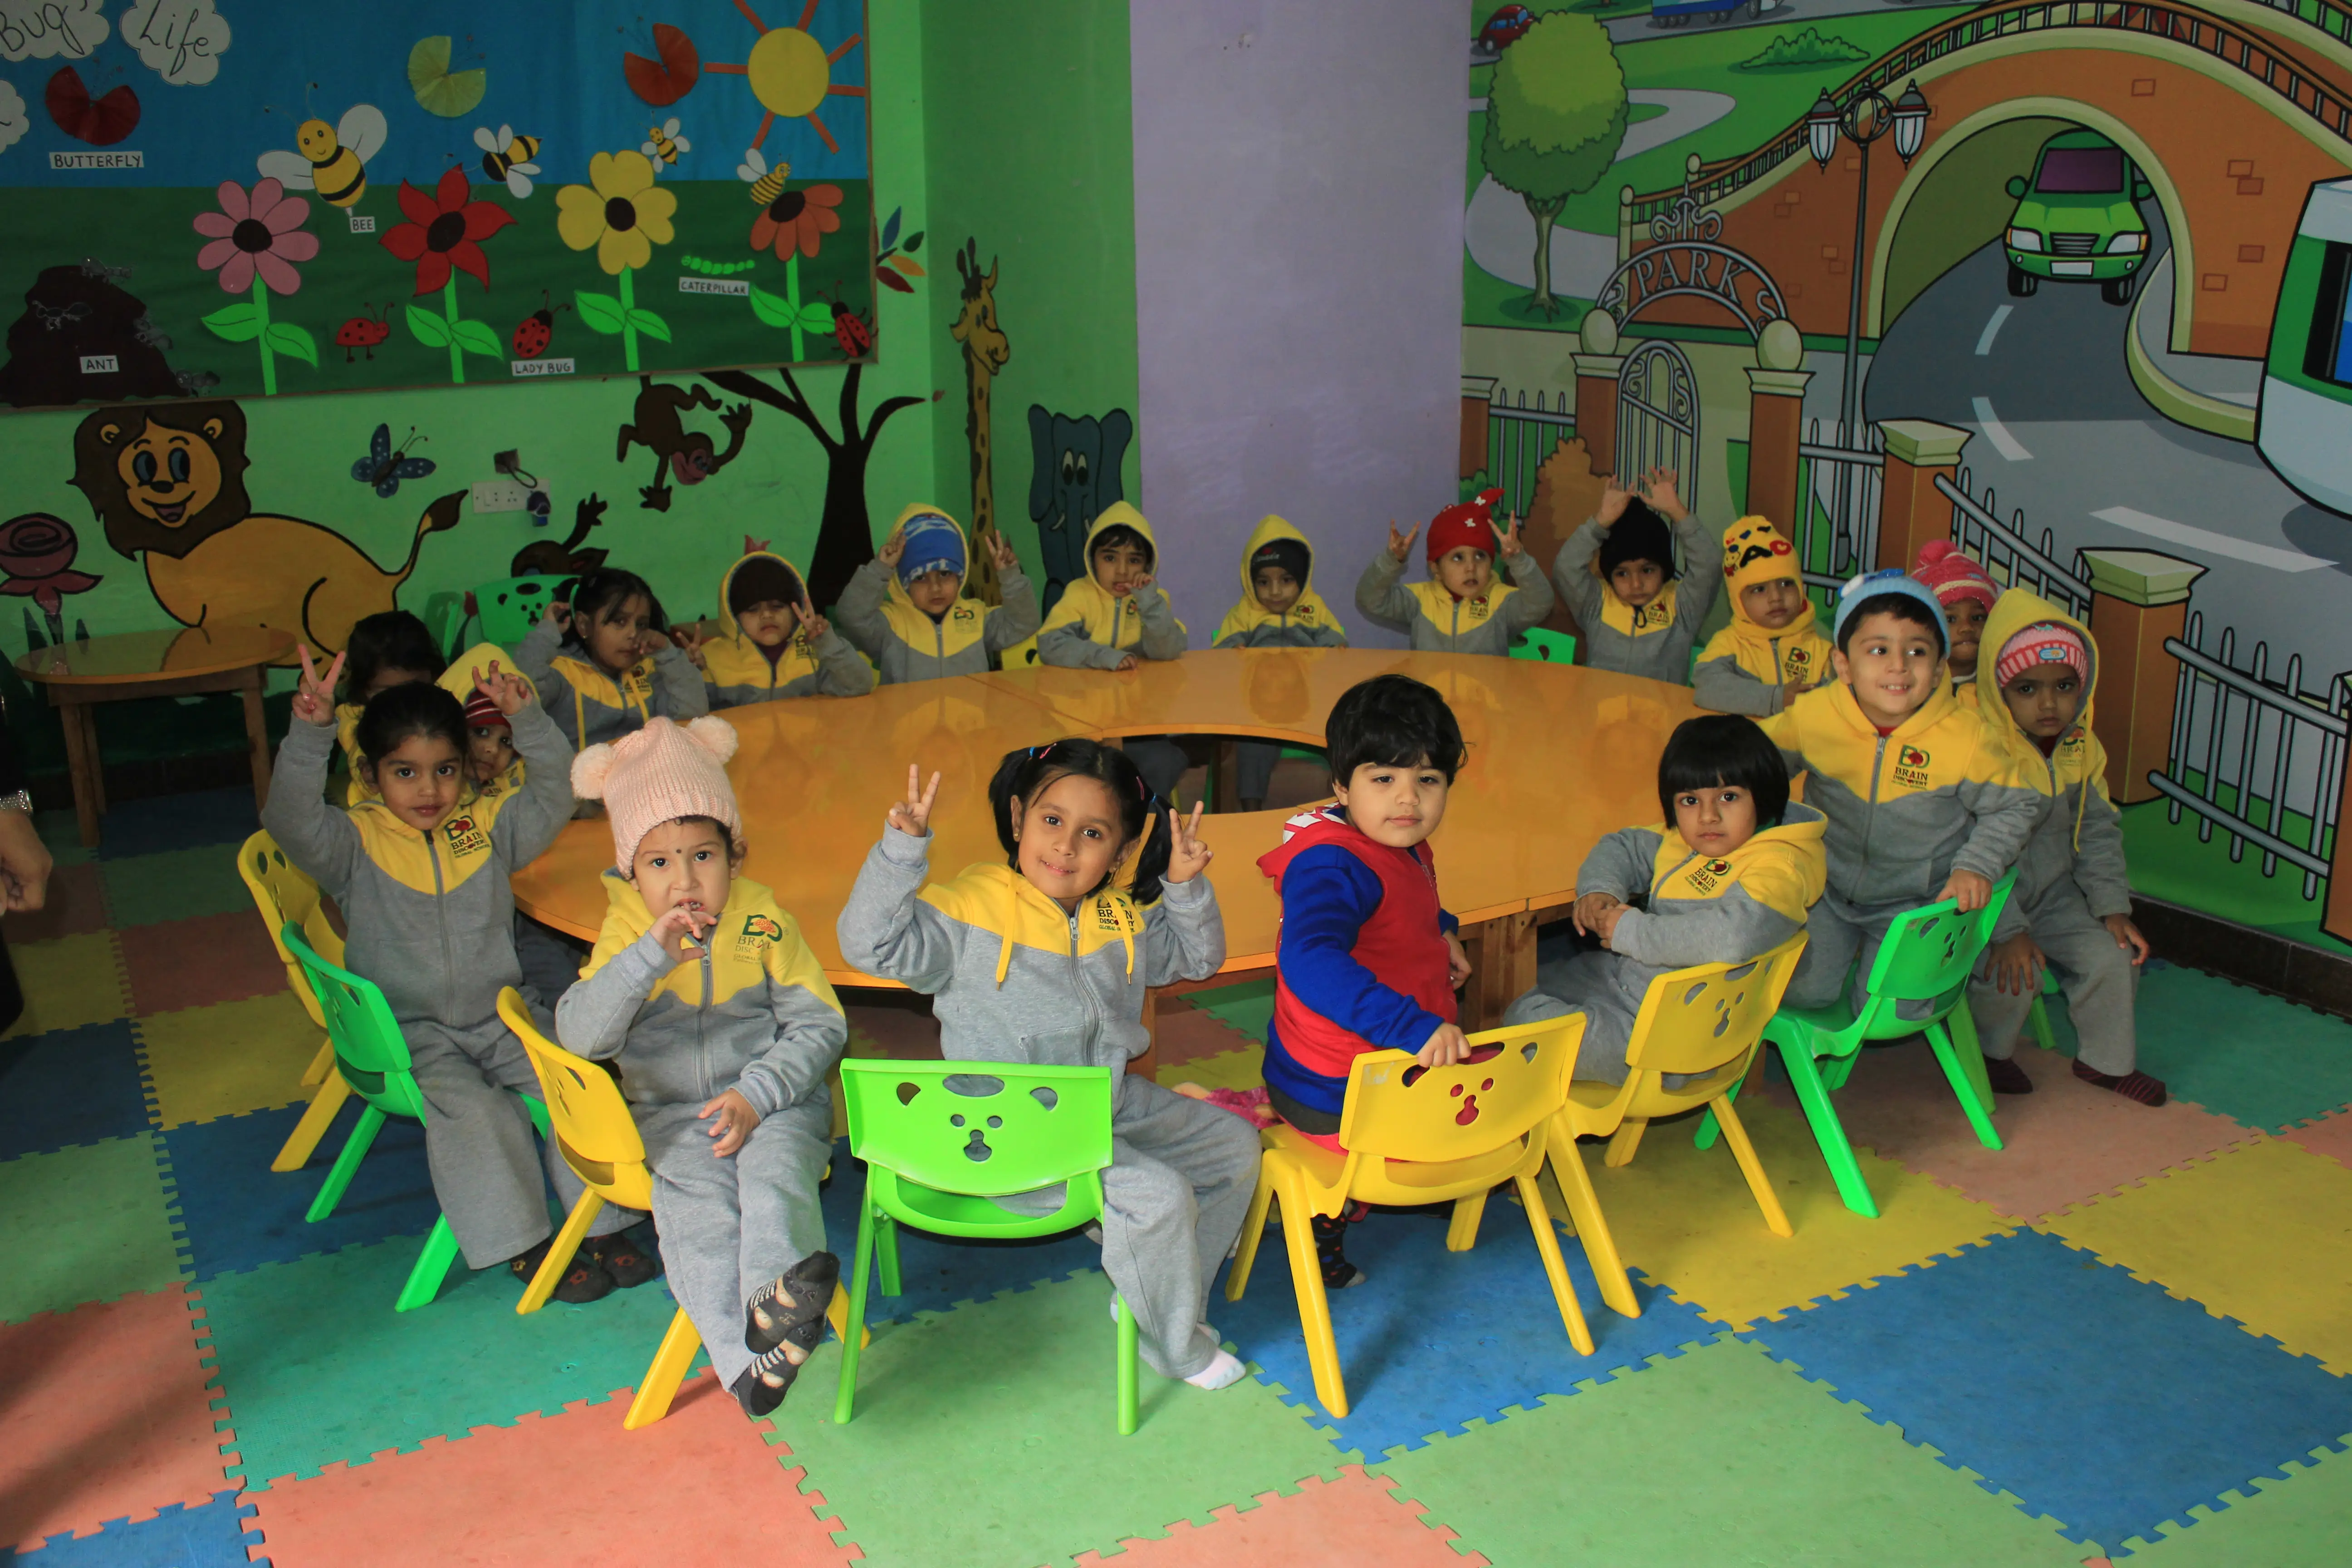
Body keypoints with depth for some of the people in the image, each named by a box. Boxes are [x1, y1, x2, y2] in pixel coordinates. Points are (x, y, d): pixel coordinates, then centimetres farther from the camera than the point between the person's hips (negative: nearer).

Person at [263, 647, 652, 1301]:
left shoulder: (487, 826, 7)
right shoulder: (356, 843, -5)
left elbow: (553, 795, 7)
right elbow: (292, 822, -22)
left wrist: (526, 720, -5)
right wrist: (310, 734, -36)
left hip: (503, 1016, 3)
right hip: (412, 1034, -3)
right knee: (470, 1110, -28)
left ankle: (604, 1223, -6)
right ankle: (523, 1244, -14)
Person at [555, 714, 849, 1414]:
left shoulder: (765, 924, 2)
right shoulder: (624, 936, 3)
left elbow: (819, 1026, 0)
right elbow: (579, 1035, -12)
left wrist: (755, 1095, -15)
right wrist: (650, 956, -26)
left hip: (776, 1101, 0)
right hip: (671, 1115, 1)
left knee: (774, 1170, -33)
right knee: (697, 1203, -28)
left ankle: (775, 1297, -54)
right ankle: (746, 1360, -41)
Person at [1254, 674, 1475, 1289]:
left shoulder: (1407, 851, 2)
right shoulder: (1333, 866, -29)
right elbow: (1311, 962, -47)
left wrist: (1439, 932, 9)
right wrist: (1413, 1026, -52)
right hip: (1338, 1098, -10)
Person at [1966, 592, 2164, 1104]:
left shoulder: (2082, 750, -1)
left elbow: (2098, 831, 8)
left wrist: (2114, 909, -2)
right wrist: (2007, 931, -28)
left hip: (2054, 892, 6)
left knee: (2113, 956, -5)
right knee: (2013, 972, -24)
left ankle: (2106, 1058, 21)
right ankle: (1989, 1052, 8)